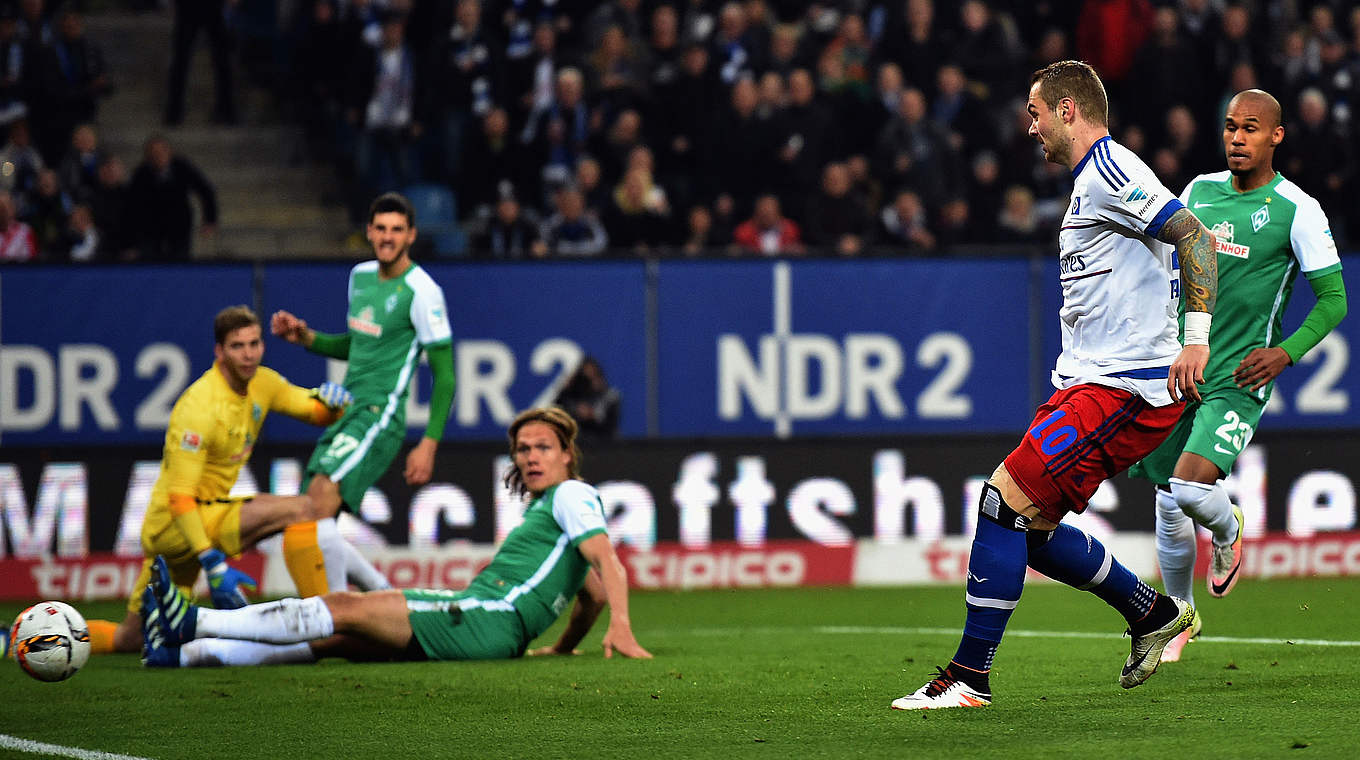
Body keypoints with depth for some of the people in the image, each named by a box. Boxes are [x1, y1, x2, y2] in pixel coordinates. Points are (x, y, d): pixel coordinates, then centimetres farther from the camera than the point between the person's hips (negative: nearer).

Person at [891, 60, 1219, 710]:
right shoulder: (1092, 180, 21)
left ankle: (970, 676, -12)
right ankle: (1154, 615, 24)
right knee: (1030, 528, 10)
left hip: (1122, 389, -11)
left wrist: (1198, 337, -26)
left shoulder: (1110, 171, -12)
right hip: (1088, 383, 11)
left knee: (1005, 498, -15)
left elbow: (1194, 236, -20)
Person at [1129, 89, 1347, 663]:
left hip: (1238, 379, -5)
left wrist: (1286, 352, -16)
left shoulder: (1297, 210, -6)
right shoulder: (1199, 191, 7)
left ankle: (1227, 531, 13)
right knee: (1167, 505, 8)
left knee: (1190, 486, -23)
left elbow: (1333, 298, -3)